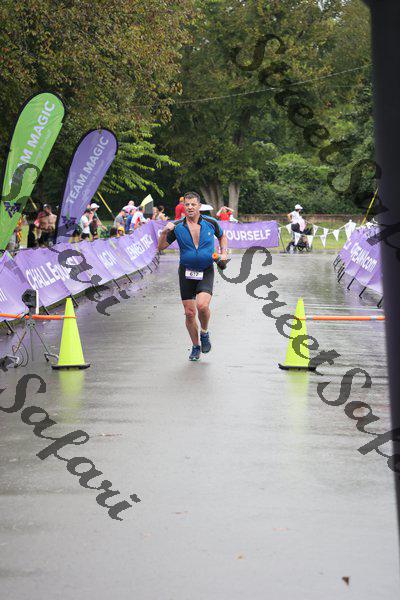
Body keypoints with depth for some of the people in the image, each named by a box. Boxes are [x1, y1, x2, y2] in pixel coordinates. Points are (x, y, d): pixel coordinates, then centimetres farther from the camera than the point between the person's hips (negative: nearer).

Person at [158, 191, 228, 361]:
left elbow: (222, 236, 17)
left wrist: (223, 252, 2)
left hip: (206, 272, -1)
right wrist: (164, 232, -17)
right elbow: (161, 247, 0)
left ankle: (204, 333, 7)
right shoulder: (177, 226, -5)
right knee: (189, 312, 3)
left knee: (202, 305, -23)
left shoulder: (211, 223, -3)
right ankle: (196, 347, 22)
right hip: (186, 272, 1)